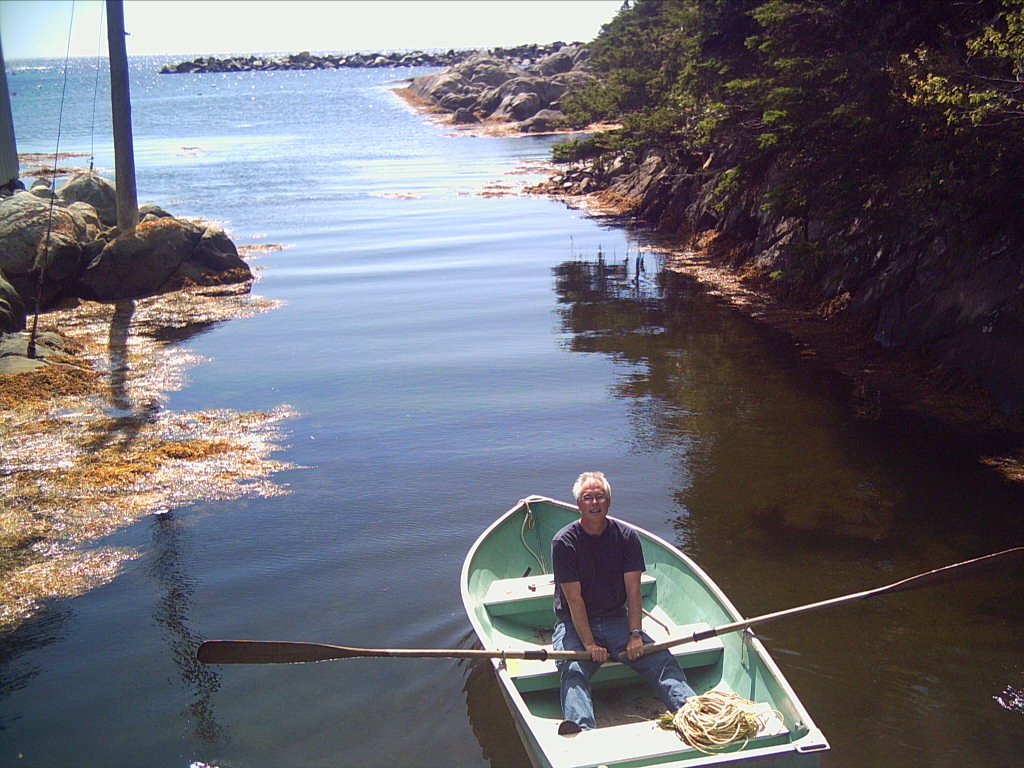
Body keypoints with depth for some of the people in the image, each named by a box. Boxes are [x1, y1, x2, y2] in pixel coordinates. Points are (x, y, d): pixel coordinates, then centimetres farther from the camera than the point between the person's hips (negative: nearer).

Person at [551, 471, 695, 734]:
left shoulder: (627, 536, 1)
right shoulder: (564, 542, -9)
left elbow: (633, 591, -2)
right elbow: (574, 598, -13)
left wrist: (636, 634, -13)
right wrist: (589, 644, -19)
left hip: (617, 619, 4)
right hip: (575, 624, -4)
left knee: (662, 660, -18)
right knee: (573, 671, -32)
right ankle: (580, 729, -54)